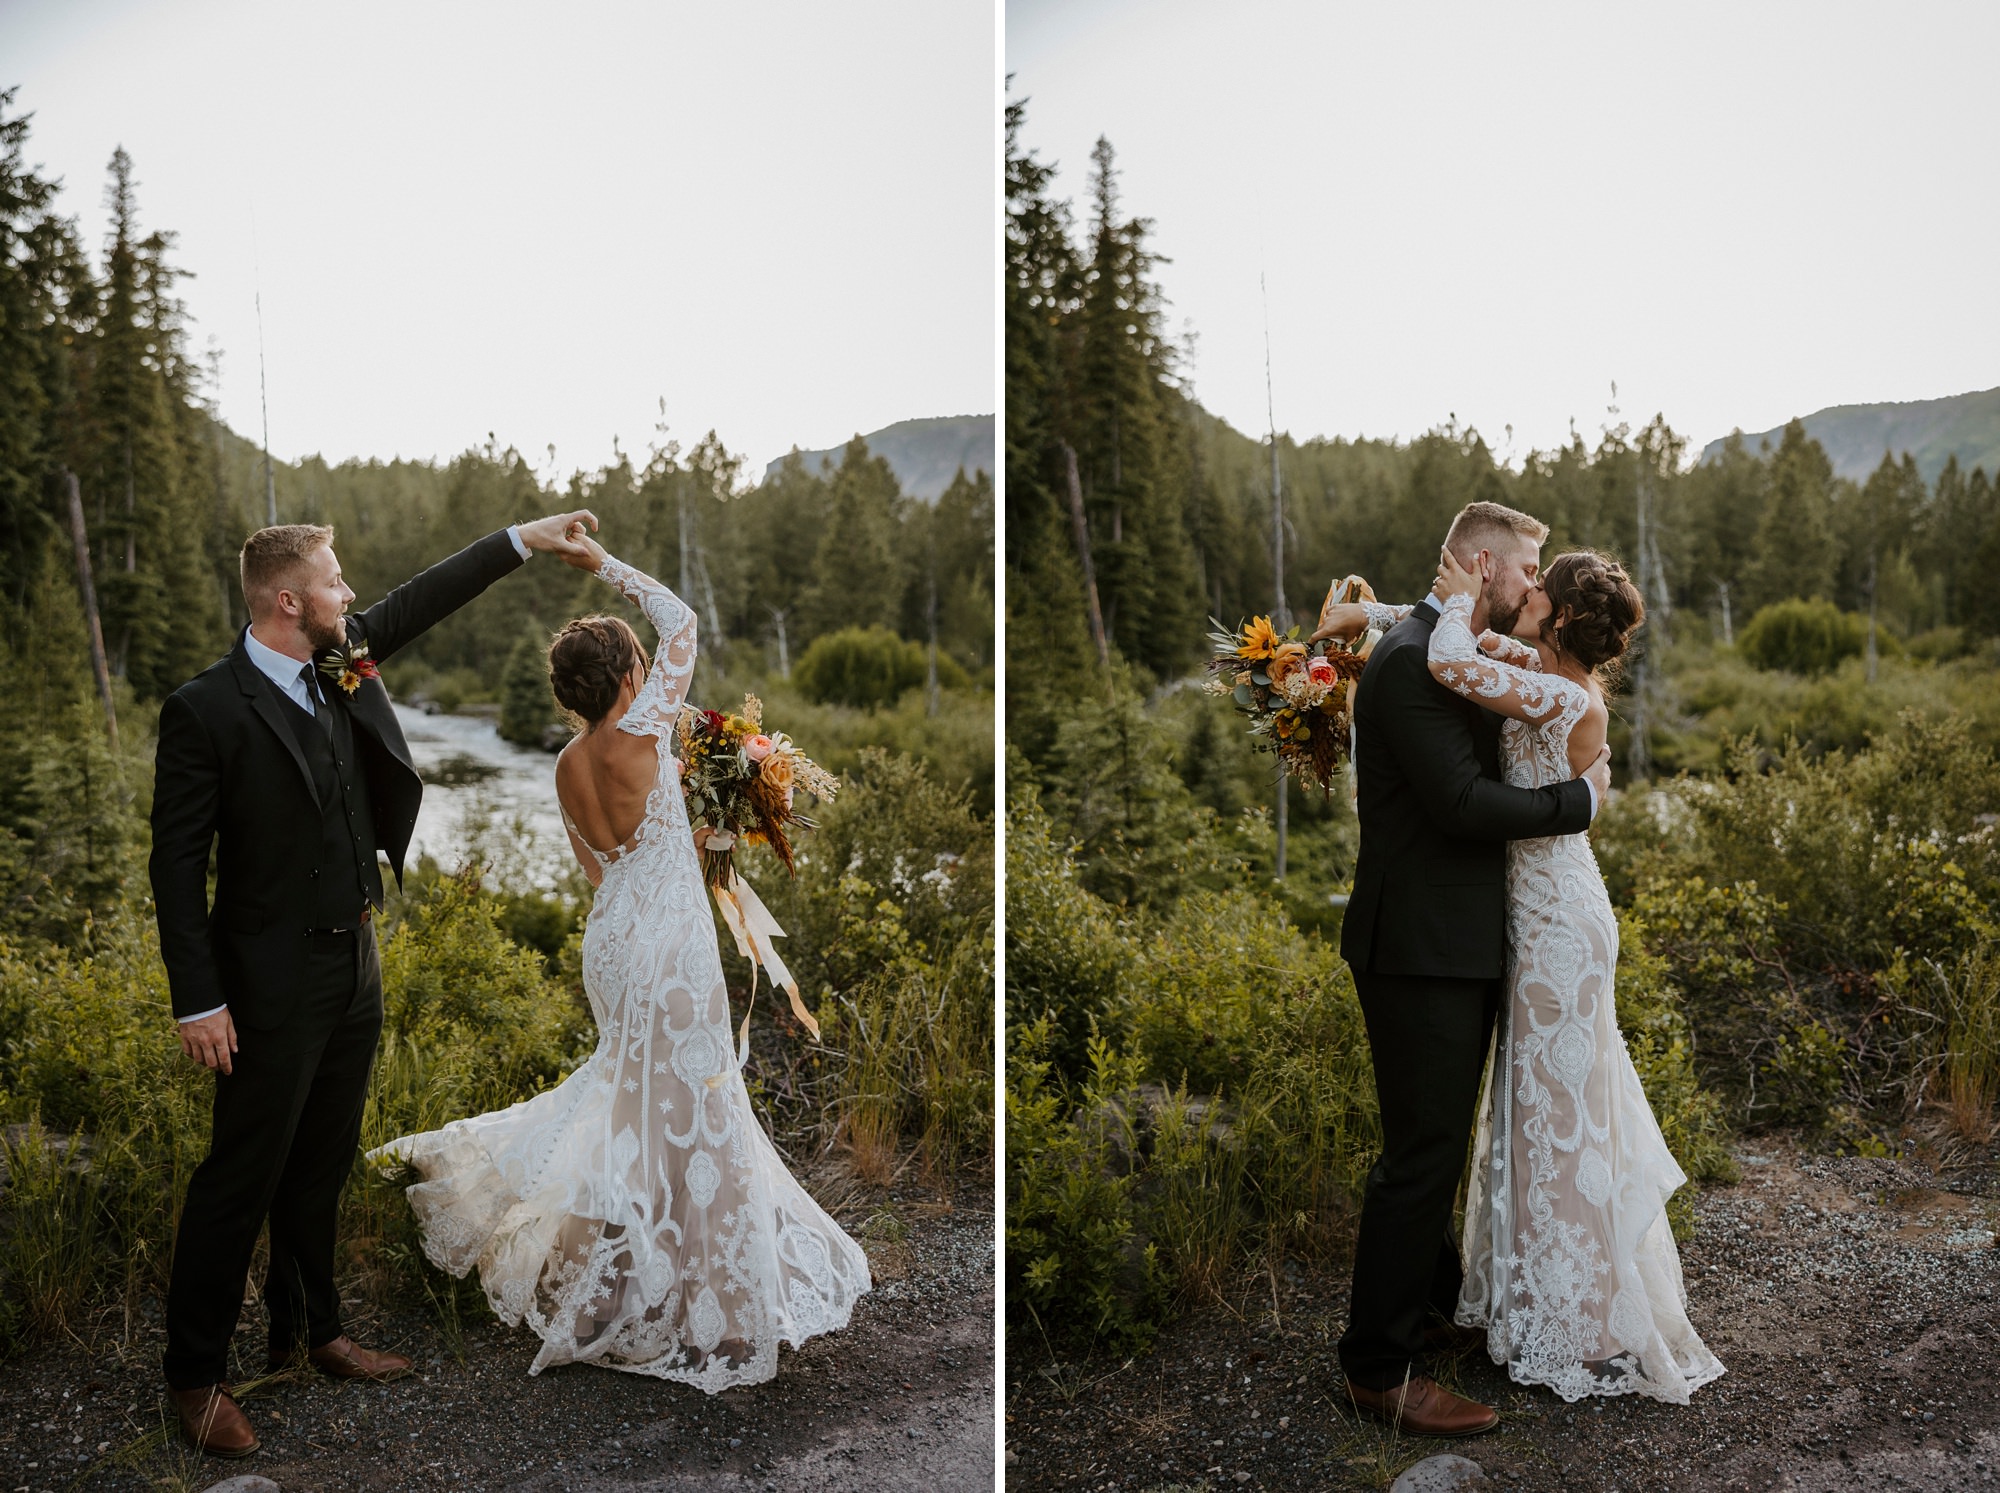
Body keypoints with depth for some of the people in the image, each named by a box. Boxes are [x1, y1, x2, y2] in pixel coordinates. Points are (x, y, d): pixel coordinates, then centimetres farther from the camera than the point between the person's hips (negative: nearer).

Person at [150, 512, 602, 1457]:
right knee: (241, 1174, 2)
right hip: (273, 981, -7)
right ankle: (195, 1372, 17)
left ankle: (309, 1331, 33)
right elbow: (178, 864, -14)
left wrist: (519, 541, 18)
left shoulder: (341, 663, 3)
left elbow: (420, 602, 18)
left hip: (354, 963, 7)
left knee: (321, 1166, 18)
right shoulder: (205, 709, -16)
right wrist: (198, 1002, -15)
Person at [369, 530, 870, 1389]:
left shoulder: (567, 768, 2)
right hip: (669, 940, -8)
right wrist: (605, 564, -3)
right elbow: (683, 622, -10)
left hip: (608, 935, 8)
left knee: (632, 1075, 25)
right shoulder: (638, 736, -18)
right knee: (682, 1095, 1)